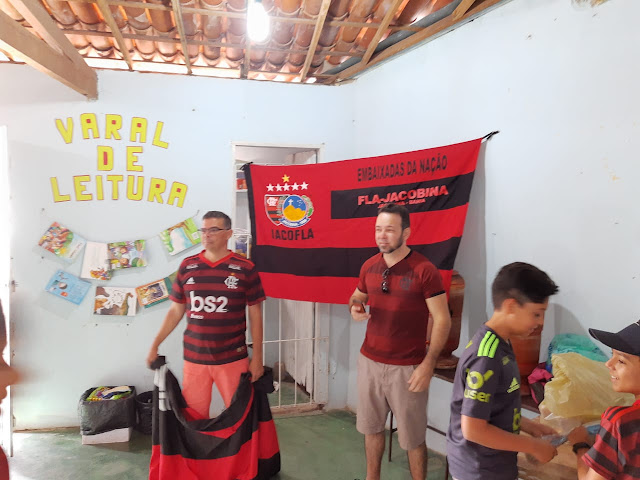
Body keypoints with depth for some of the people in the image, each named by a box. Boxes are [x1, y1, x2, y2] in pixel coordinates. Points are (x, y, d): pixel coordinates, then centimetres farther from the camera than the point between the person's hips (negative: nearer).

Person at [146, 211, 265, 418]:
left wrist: (257, 357, -2)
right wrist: (155, 346, 8)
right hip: (194, 358, 2)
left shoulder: (245, 269, -4)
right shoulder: (187, 266, 4)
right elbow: (176, 310, 11)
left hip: (233, 359, -2)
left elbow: (255, 315, -1)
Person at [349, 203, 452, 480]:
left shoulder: (424, 271, -15)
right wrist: (355, 307, -6)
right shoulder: (369, 266, 2)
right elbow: (358, 296, 19)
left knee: (412, 437, 10)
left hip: (407, 367, -5)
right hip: (369, 361, 5)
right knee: (371, 427, 21)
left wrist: (428, 365, -18)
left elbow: (443, 320, -13)